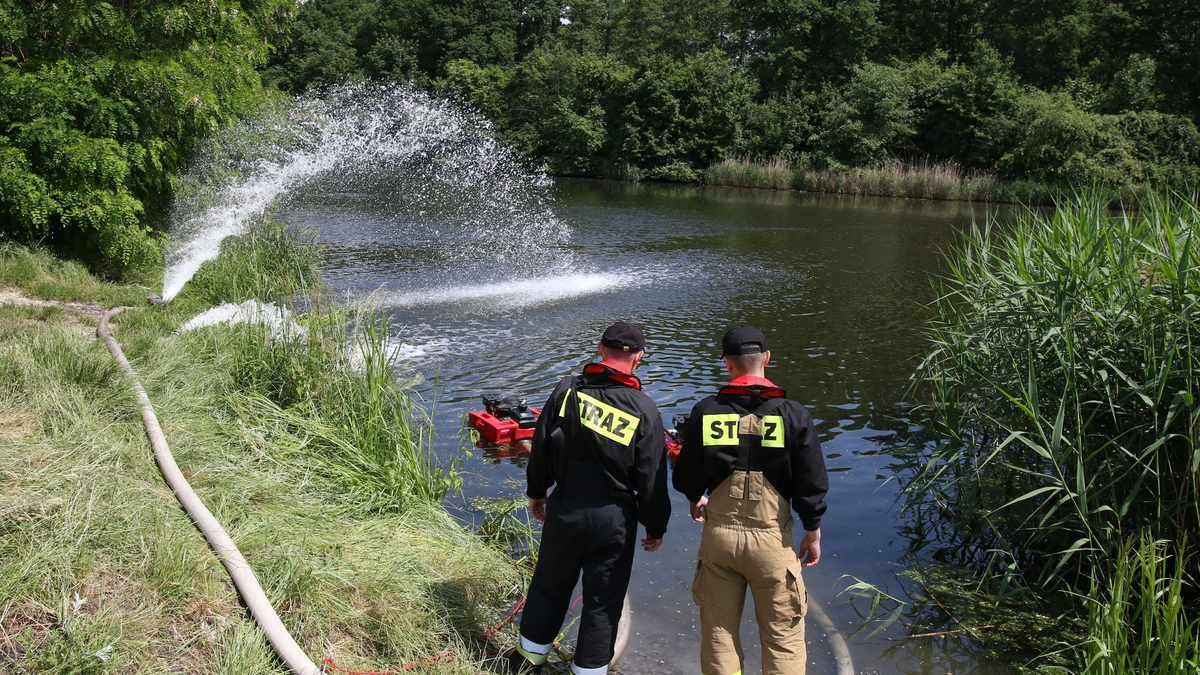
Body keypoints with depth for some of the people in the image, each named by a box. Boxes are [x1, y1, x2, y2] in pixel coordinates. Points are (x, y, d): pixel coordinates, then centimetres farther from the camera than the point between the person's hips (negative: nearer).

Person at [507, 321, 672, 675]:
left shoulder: (567, 390, -7)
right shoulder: (646, 411, -11)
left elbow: (541, 444, 0)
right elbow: (652, 479, -8)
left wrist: (537, 491, 16)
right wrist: (656, 527, 6)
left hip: (565, 509, 3)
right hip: (615, 519, -2)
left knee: (550, 585, 21)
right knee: (603, 600, 12)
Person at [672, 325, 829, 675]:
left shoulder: (705, 412, -5)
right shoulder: (792, 414, -9)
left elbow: (685, 478, 3)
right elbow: (812, 483, -6)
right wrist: (813, 533, 9)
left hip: (718, 536, 2)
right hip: (772, 541, -1)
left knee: (718, 634, 15)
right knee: (784, 638, 11)